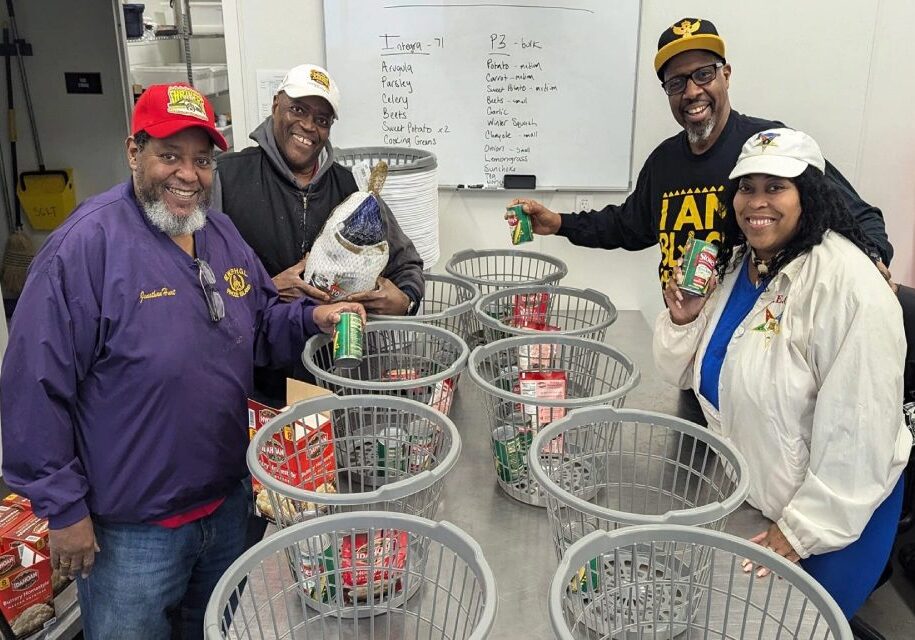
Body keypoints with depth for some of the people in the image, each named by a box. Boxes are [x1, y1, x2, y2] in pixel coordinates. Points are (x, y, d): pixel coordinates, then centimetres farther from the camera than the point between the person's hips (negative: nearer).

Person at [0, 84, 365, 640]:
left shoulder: (222, 233, 3)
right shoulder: (87, 245, -20)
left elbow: (261, 326, 14)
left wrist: (311, 317, -7)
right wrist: (65, 509, -16)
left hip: (228, 504, 7)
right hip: (131, 530, -6)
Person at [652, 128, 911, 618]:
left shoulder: (848, 284, -26)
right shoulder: (732, 265, -1)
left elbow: (859, 427, -25)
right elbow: (686, 374, 7)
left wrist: (804, 527, -20)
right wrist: (682, 320, -13)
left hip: (834, 507, -7)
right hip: (746, 491, 7)